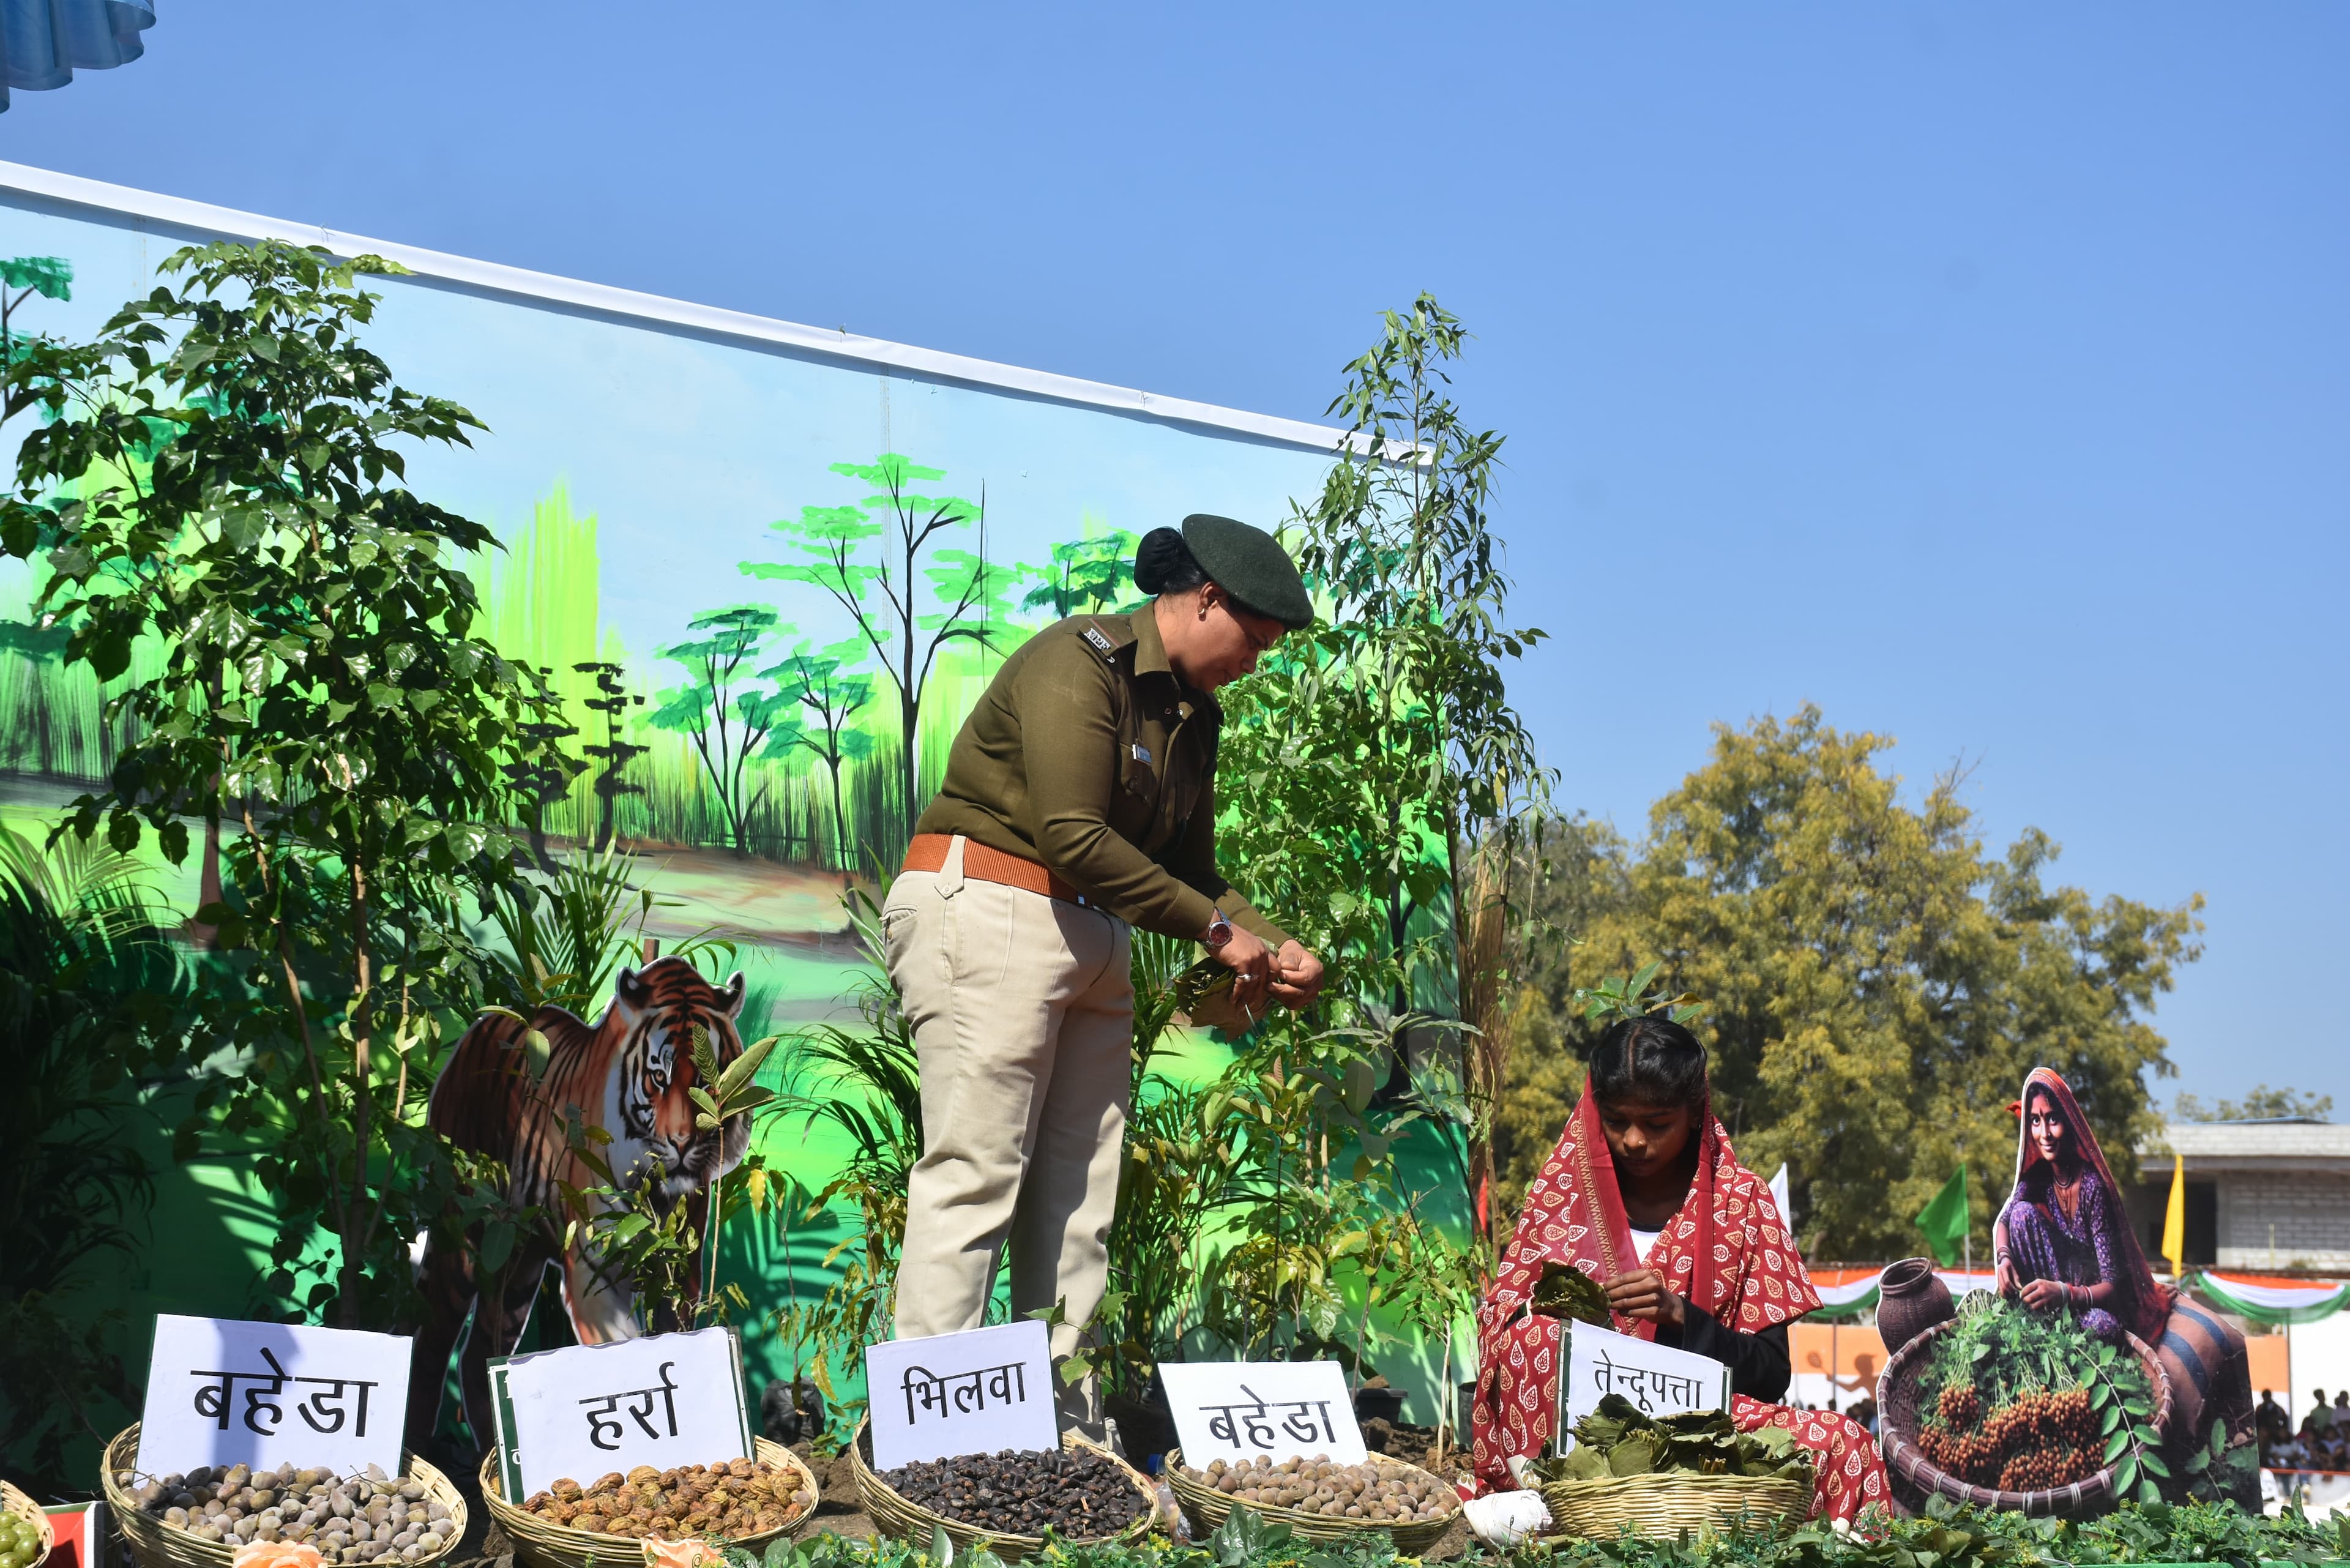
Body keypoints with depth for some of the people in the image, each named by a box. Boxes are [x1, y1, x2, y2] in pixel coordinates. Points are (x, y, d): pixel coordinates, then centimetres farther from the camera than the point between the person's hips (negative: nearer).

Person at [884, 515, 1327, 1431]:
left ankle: (1067, 1435, 9)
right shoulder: (1081, 662, -12)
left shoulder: (1194, 714, 17)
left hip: (1090, 940, 9)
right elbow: (1074, 837, -21)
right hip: (986, 914, -9)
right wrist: (1218, 931, -16)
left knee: (1077, 1201, 6)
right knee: (976, 1180, -11)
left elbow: (1190, 868, 20)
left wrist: (1275, 949, 2)